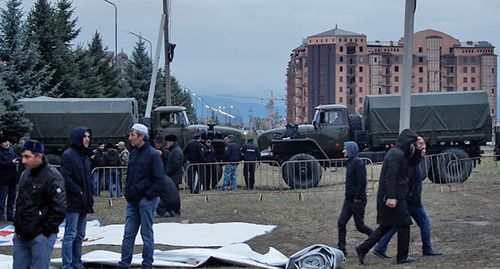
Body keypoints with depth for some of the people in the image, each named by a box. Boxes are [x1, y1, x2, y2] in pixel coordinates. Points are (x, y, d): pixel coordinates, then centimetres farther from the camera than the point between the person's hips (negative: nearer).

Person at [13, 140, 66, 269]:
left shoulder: (53, 177, -14)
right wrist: (17, 224, 13)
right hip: (21, 235, 8)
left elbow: (59, 209, -18)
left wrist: (46, 230, -15)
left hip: (41, 237, -8)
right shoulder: (25, 175, 12)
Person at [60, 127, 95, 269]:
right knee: (70, 235, -6)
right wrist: (79, 192, -16)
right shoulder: (68, 155, -10)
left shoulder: (85, 156, 16)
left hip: (84, 203, 8)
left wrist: (91, 194, 13)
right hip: (73, 202, -8)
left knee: (79, 236, 12)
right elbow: (66, 178, -17)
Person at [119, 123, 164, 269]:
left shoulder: (153, 154, -10)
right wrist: (127, 192, 11)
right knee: (128, 234, 7)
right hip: (132, 201, 7)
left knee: (147, 233, 2)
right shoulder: (133, 153, 13)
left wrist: (149, 195, -16)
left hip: (146, 200, -7)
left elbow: (159, 178, -12)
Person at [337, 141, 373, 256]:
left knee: (360, 226, -1)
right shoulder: (350, 163, 13)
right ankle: (341, 249, 5)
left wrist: (357, 198, -19)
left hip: (357, 201, -9)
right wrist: (349, 196, 14)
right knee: (341, 223, 3)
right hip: (349, 199, 9)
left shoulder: (358, 163, -17)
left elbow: (362, 182, -22)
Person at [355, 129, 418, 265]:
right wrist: (391, 197, -27)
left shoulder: (397, 153, 17)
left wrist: (411, 154, 12)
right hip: (393, 197, -10)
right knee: (403, 224, 1)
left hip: (386, 196, 10)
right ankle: (402, 256, 10)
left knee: (385, 226, 14)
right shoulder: (397, 154, -15)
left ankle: (362, 249, 10)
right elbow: (390, 176, -22)